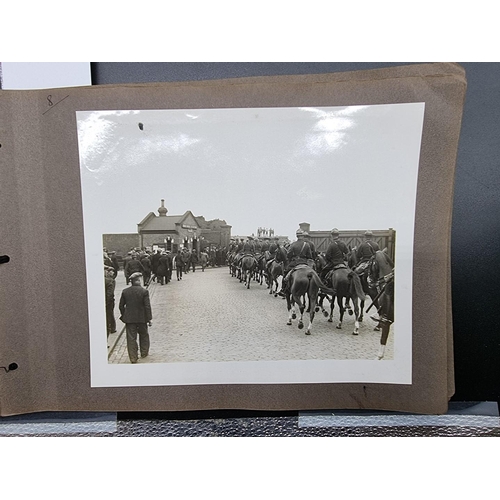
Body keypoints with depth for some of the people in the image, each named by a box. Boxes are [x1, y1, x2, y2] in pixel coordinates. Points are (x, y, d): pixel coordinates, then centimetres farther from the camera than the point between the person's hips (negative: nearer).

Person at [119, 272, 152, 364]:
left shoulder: (125, 291, -2)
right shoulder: (144, 291, -12)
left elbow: (121, 306, 4)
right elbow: (147, 307, -12)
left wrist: (124, 316, 17)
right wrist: (149, 319, -6)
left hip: (129, 319, 2)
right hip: (141, 318, -2)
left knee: (131, 338, 7)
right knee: (144, 336, 18)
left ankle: (133, 357, 8)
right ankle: (144, 353, 29)